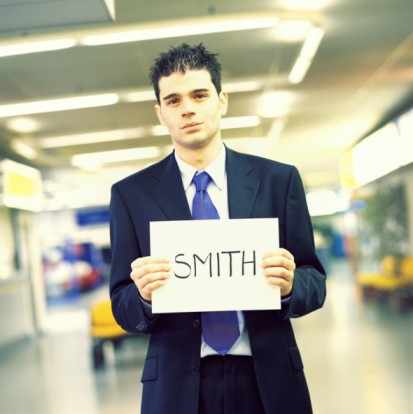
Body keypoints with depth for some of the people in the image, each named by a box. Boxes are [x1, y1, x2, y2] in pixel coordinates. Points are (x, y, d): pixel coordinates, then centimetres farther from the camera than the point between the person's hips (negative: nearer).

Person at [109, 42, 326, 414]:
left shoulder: (279, 180, 0)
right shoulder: (131, 195, 0)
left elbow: (315, 284, 3)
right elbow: (123, 310, 1)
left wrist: (289, 285, -19)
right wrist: (144, 295, -21)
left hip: (270, 382, 1)